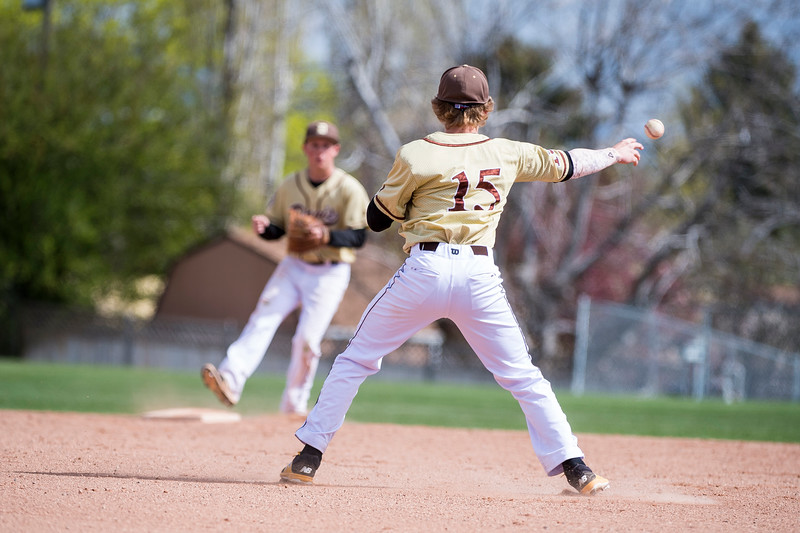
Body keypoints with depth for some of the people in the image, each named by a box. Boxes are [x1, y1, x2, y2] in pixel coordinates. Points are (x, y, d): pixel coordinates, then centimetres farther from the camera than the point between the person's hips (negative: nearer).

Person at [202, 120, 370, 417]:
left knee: (307, 340, -11)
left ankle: (294, 405, 7)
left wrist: (326, 236, -27)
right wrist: (264, 226, -12)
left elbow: (358, 237, -11)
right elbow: (277, 228, 12)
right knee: (263, 318, -17)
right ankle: (231, 381, -32)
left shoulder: (349, 190, -8)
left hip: (330, 274, -3)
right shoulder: (291, 185, 6)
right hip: (293, 267, 4)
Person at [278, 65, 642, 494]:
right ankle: (574, 468, 3)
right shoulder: (507, 154, 8)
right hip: (480, 277, 2)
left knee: (356, 360, 12)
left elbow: (377, 220, 5)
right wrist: (615, 153, 39)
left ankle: (308, 457, 11)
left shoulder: (415, 156, -2)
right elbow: (563, 164, 23)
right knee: (523, 377, 10)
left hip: (424, 271, -2)